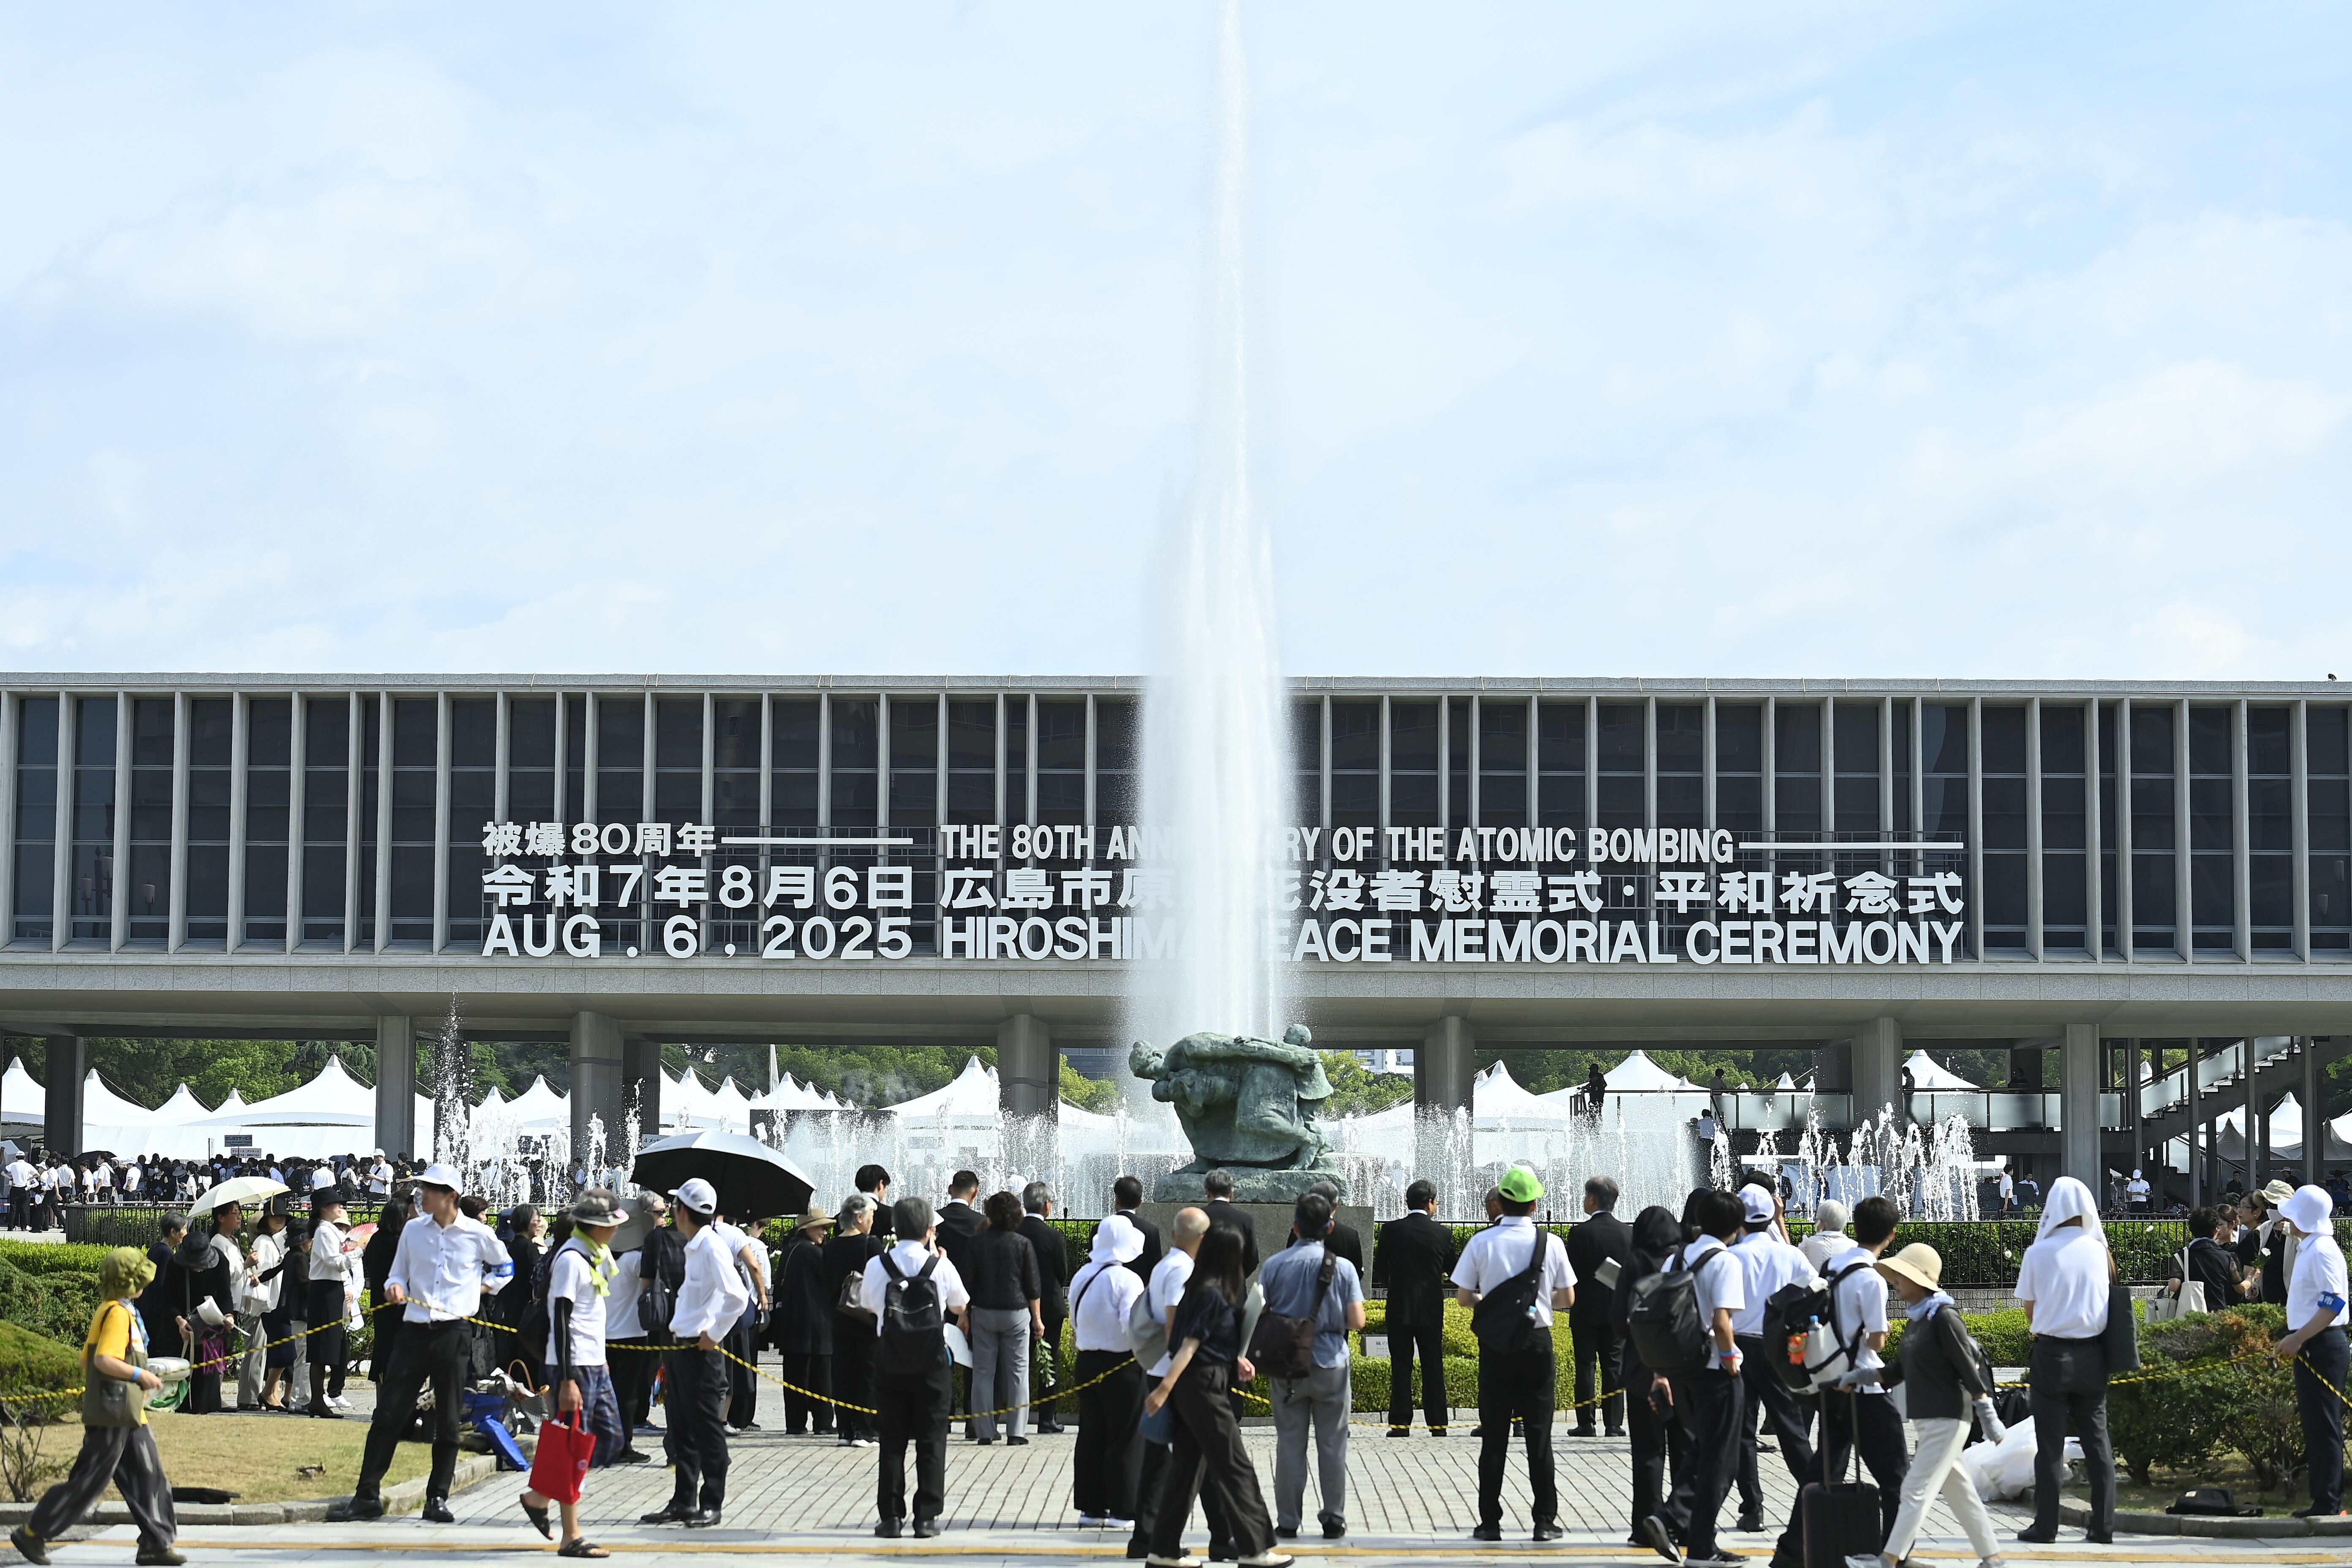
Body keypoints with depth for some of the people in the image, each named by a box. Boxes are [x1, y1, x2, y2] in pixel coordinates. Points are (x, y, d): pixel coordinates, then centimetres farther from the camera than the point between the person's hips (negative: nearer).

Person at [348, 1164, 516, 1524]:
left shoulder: (478, 1234, 1)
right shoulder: (413, 1230, 7)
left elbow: (505, 1267, 18)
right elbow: (398, 1274, 13)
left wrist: (482, 1288, 5)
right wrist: (394, 1287, -8)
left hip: (452, 1333, -2)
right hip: (414, 1330, 2)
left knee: (448, 1422, 3)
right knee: (389, 1413, -3)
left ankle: (438, 1498, 10)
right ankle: (368, 1492, 0)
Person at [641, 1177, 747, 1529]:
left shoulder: (712, 1247, -15)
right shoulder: (693, 1247, 13)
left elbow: (737, 1297, -25)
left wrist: (713, 1336, -17)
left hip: (701, 1352, -10)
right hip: (680, 1348, 10)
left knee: (708, 1429, -2)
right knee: (682, 1430, 13)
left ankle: (712, 1504, 4)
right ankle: (683, 1502, 20)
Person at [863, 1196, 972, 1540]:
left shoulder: (877, 1266, -4)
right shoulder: (941, 1265, -6)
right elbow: (961, 1308, 11)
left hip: (890, 1361, 1)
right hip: (931, 1363, -1)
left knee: (892, 1441, 7)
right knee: (931, 1441, 5)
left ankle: (890, 1517, 5)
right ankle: (927, 1517, 3)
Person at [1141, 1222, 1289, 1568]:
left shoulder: (1198, 1287, 12)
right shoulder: (1213, 1293, -16)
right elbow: (1191, 1344, -19)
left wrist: (1236, 1359, 13)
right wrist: (1165, 1388, -21)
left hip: (1192, 1387, 9)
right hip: (1204, 1386, -9)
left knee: (1186, 1467, 11)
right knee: (1235, 1468, -4)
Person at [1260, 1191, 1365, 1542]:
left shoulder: (1274, 1265, -4)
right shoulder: (1342, 1268, -7)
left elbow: (1257, 1316, -4)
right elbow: (1356, 1321, -9)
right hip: (1330, 1363, -1)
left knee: (1290, 1444, 8)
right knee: (1332, 1444, 9)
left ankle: (1288, 1521, 10)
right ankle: (1333, 1519, 11)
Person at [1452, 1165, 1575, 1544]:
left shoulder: (1481, 1242, -6)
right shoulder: (1550, 1243, -5)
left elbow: (1464, 1296, -3)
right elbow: (1568, 1299, 2)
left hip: (1495, 1345, 0)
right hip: (1538, 1342, 0)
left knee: (1494, 1435, 5)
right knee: (1539, 1435, 5)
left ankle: (1490, 1522, 6)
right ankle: (1545, 1521, 4)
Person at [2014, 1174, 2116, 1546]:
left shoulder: (2038, 1253, -7)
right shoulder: (2098, 1250, -1)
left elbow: (2030, 1311, 2)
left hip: (2052, 1352, -2)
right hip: (2093, 1353, 2)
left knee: (2050, 1445, 2)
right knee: (2097, 1442, 8)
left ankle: (2045, 1526, 2)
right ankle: (2104, 1525, 8)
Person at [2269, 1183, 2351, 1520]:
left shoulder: (2322, 1251, -15)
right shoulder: (2308, 1248, 15)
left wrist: (2299, 1338, -24)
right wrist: (2295, 1340, 17)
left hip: (2322, 1346, -10)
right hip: (2310, 1346, 10)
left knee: (2324, 1426, -8)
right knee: (2316, 1425, 12)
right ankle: (2324, 1500, 17)